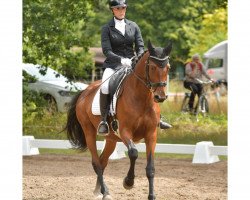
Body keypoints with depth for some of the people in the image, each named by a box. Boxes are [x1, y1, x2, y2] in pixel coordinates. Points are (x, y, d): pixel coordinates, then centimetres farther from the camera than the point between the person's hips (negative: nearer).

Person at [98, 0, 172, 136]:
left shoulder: (133, 26, 10)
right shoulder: (107, 28, 0)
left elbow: (140, 47, 7)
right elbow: (106, 51, -10)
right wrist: (122, 60, -26)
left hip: (132, 65, 4)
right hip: (113, 65, -3)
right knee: (105, 87, -32)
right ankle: (103, 120, -21)